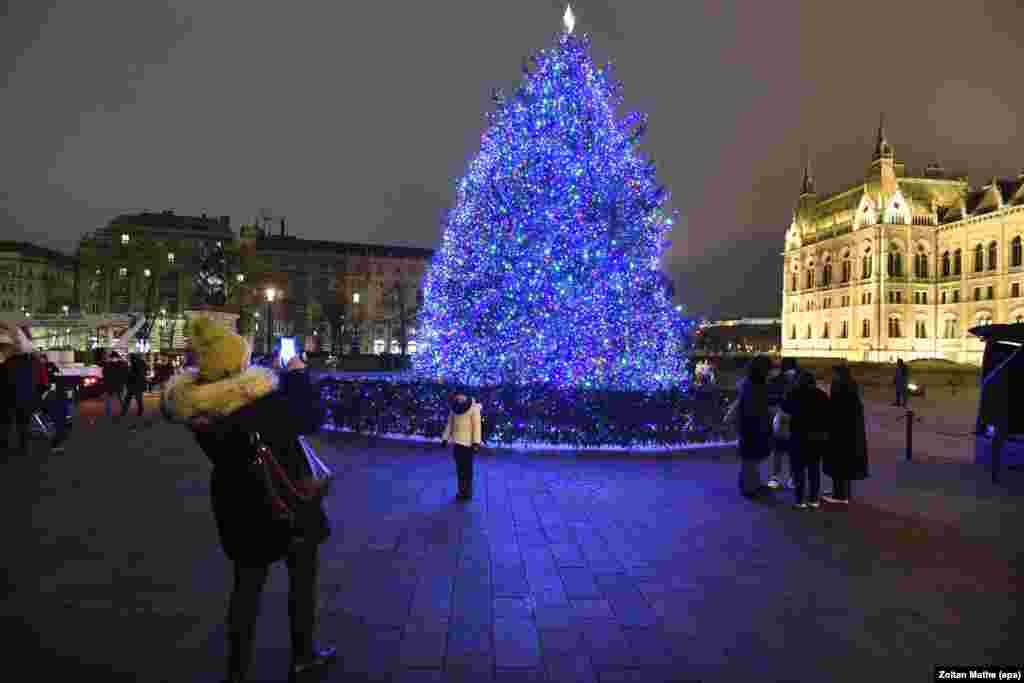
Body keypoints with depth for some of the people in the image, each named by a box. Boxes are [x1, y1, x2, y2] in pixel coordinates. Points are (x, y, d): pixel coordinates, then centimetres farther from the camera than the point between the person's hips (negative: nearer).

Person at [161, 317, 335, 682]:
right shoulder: (265, 399, -30)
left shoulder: (196, 404, -11)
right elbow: (313, 417, -15)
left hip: (238, 505, 5)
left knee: (246, 583, 22)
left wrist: (277, 376, 9)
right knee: (302, 577, 18)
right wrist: (298, 375, -3)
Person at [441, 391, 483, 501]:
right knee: (459, 467, 11)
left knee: (467, 467, 1)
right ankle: (462, 490, 21)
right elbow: (450, 424, 10)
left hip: (468, 441, -6)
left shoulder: (473, 408, -14)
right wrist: (445, 438, 7)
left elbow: (477, 426, -15)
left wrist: (476, 443, -19)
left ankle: (468, 491, 12)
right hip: (457, 441, 6)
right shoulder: (454, 407, 4)